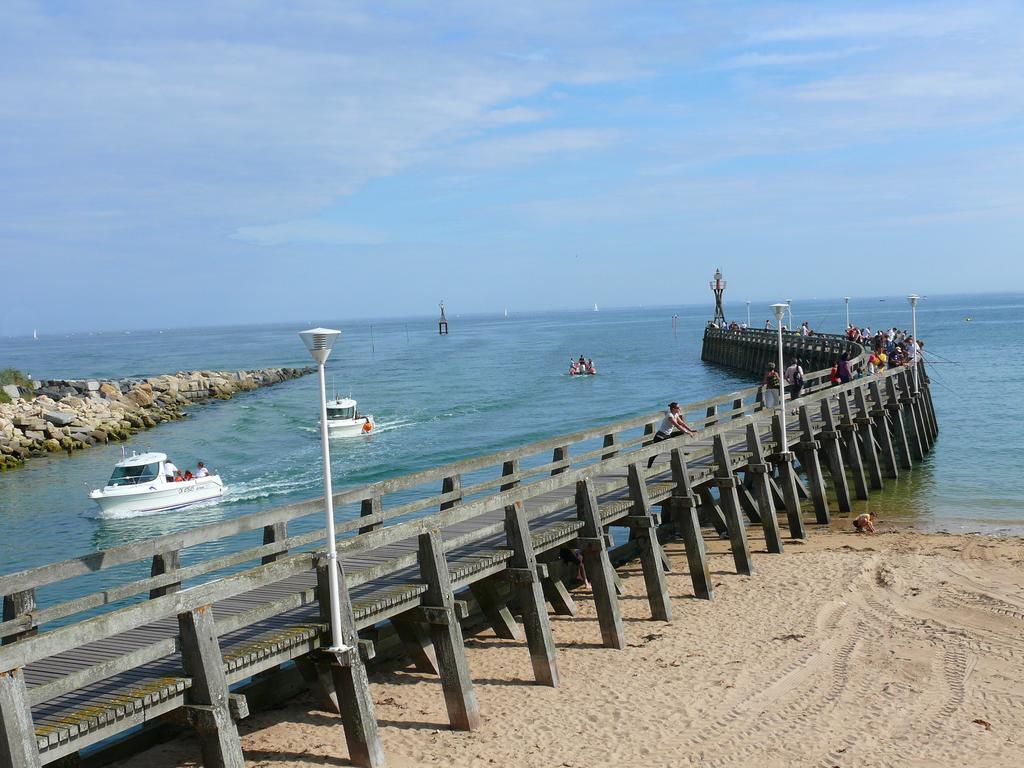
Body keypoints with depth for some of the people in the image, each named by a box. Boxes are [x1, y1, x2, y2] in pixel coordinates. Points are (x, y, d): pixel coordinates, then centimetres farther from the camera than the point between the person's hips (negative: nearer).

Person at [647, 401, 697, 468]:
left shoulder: (676, 415, 5)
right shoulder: (670, 416, -22)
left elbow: (682, 423, 10)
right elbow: (677, 426, -29)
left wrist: (691, 430, 2)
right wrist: (687, 432, -30)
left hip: (668, 435, 9)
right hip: (660, 436, -9)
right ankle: (649, 467, -3)